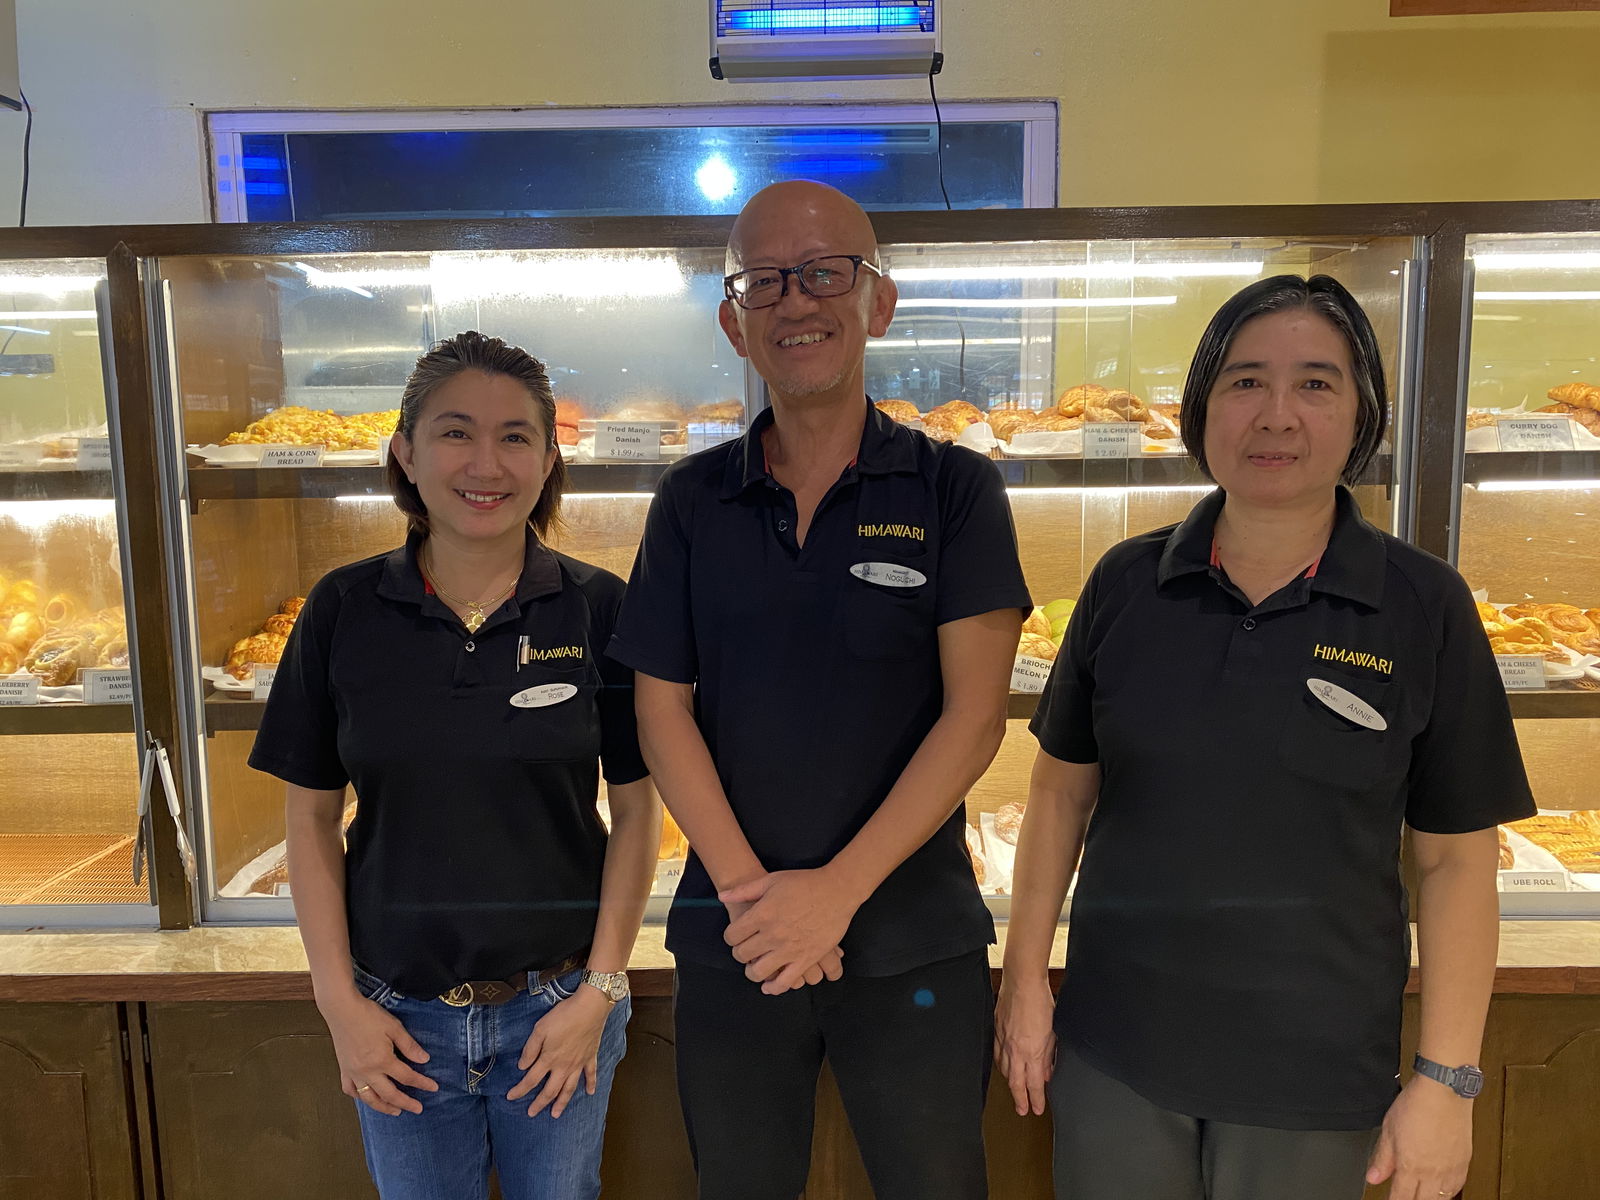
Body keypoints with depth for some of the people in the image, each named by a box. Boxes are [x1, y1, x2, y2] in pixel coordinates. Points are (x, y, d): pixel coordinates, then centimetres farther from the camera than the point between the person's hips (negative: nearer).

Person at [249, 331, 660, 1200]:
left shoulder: (597, 608, -10)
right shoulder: (344, 611, -6)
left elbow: (636, 809, -5)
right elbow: (312, 815, 1)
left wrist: (599, 991, -7)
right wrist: (337, 999, -3)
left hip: (558, 1008, -1)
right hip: (397, 1020, 1)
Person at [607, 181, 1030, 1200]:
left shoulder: (954, 491, -5)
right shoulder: (692, 501, 2)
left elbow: (975, 713, -11)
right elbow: (663, 709, -1)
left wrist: (837, 889, -17)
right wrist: (746, 887, -12)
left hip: (915, 941, -2)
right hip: (734, 938, 2)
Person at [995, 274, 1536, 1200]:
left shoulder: (1425, 608, -9)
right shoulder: (1127, 583, -5)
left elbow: (1456, 857, -4)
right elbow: (1061, 792, 2)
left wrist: (1447, 1080, -5)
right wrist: (1026, 980, 1)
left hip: (1314, 1077, -1)